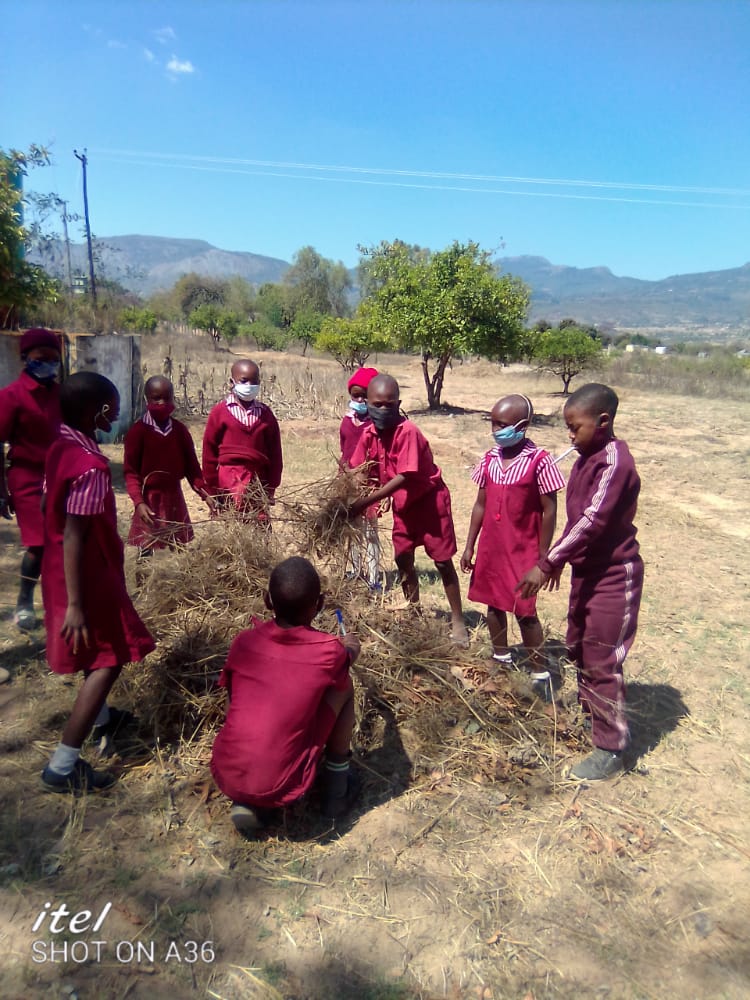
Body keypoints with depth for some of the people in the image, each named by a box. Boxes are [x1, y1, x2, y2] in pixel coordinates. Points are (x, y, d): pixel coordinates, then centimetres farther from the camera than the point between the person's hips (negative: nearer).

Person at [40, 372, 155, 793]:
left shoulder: (63, 448, 2)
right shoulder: (90, 466, -26)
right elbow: (73, 539, -27)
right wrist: (75, 605, -24)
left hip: (68, 570, 9)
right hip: (88, 576, -9)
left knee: (98, 654, 27)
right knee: (109, 660, 3)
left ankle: (102, 718, 49)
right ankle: (63, 767, 8)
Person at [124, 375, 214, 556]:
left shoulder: (180, 430, 3)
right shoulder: (138, 431, -8)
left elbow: (191, 466, 5)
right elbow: (130, 471, -9)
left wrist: (204, 493, -7)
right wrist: (139, 502, -21)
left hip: (174, 497, 4)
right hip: (149, 500, -4)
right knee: (146, 551, 1)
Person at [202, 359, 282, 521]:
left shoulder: (266, 414, 9)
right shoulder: (220, 412, 0)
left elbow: (275, 454, 10)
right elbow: (209, 452, 1)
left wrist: (270, 489, 5)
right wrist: (212, 490, 0)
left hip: (258, 483, 3)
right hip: (228, 481, -3)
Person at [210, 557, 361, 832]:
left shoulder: (244, 641, -1)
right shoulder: (329, 650, -9)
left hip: (226, 777, 3)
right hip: (281, 788, -3)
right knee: (343, 687, 10)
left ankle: (245, 802, 16)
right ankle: (336, 790, 22)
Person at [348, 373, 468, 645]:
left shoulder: (408, 432, -27)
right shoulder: (369, 434, -6)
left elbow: (404, 477, -32)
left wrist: (367, 501, -34)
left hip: (429, 500, -6)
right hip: (402, 504, 7)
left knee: (442, 561, 2)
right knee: (403, 560, 11)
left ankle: (458, 621, 15)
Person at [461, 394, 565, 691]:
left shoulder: (539, 461, -14)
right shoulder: (490, 459, 2)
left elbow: (549, 511, -10)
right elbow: (480, 505, 9)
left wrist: (543, 556, -9)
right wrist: (470, 546, 10)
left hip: (523, 550, -6)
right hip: (491, 547, 6)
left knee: (524, 611, -1)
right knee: (494, 603, 16)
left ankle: (540, 674, 15)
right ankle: (501, 659, 36)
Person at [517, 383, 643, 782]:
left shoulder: (615, 463, -23)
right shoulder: (587, 459, 5)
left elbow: (592, 523, -30)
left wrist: (547, 564, -30)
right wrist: (559, 560, 18)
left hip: (613, 577, -9)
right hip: (588, 571, 9)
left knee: (602, 662, 0)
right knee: (578, 648, 22)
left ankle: (612, 748, 15)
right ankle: (589, 711, 43)